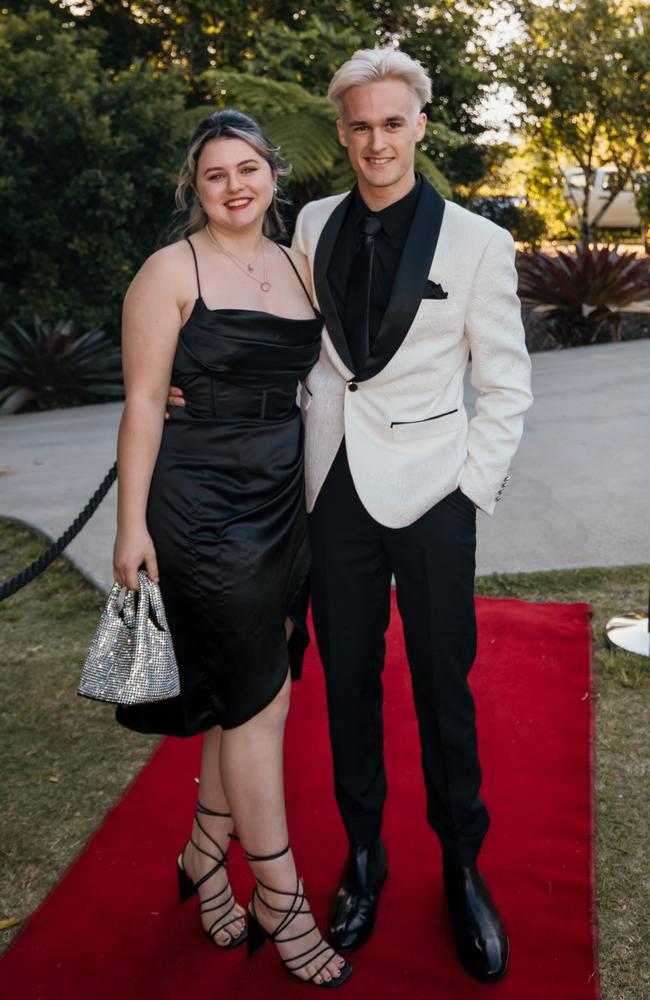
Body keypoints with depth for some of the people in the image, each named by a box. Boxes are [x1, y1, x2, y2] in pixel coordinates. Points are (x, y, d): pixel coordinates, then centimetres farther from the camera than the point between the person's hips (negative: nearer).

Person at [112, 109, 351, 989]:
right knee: (258, 698, 0)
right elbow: (144, 400, -9)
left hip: (285, 502, 6)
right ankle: (280, 901, 18)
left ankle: (204, 856, 34)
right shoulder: (171, 271, -6)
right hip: (203, 508, -6)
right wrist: (133, 524, -12)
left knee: (250, 693, 12)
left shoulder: (300, 267, 11)